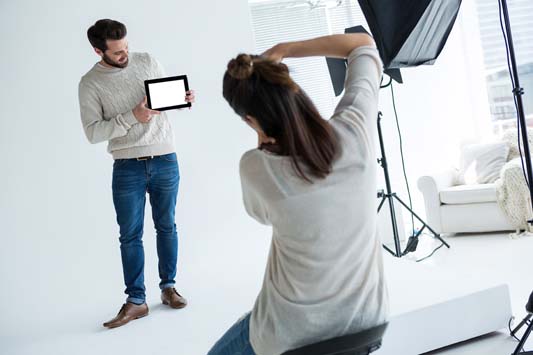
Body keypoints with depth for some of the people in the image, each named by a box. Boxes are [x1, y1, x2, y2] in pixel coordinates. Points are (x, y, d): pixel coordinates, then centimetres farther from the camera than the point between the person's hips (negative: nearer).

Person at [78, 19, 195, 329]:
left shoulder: (147, 61, 2)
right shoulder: (90, 83, -5)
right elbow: (93, 132, -11)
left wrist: (184, 98, -9)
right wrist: (133, 117, -20)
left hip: (165, 160, 2)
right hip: (128, 167, -2)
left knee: (167, 226, 11)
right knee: (130, 235, 2)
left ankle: (169, 286, 26)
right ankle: (136, 300, 10)